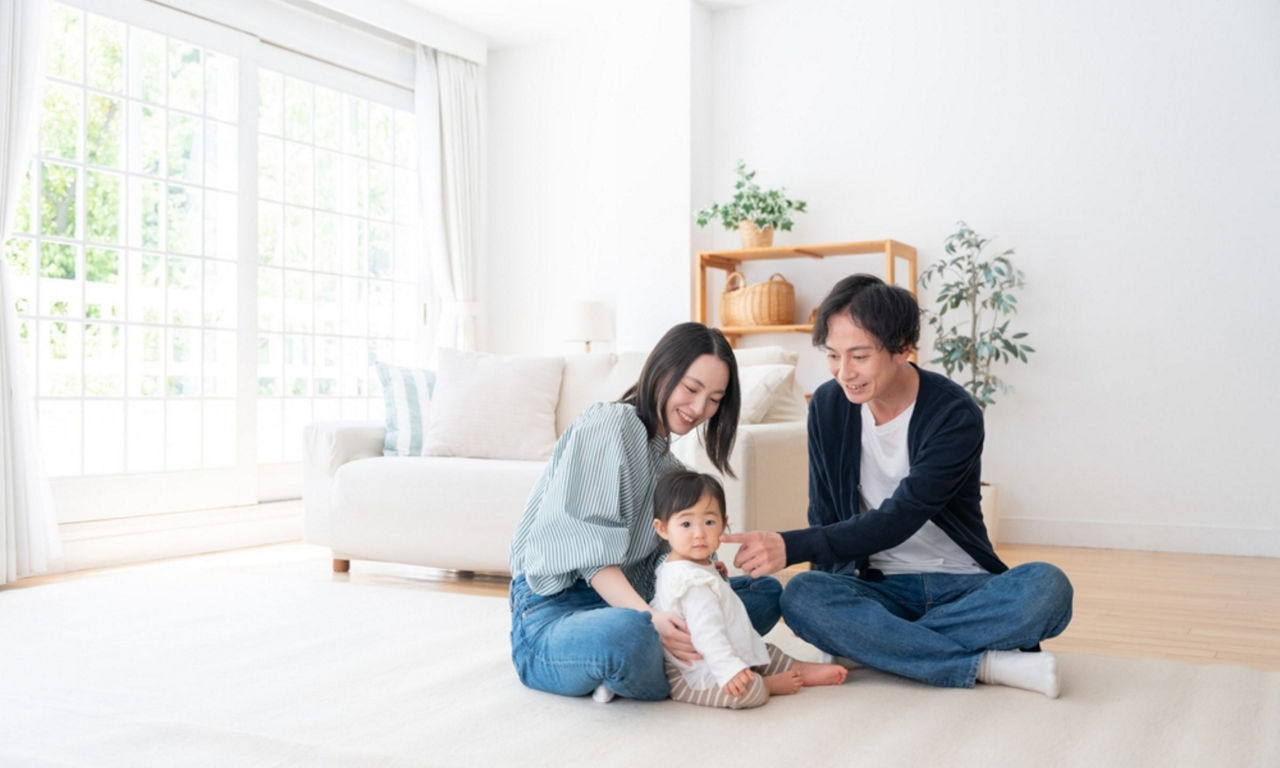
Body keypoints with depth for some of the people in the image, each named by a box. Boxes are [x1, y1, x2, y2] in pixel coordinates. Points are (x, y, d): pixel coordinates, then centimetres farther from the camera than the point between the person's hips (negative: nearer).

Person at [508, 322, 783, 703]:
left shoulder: (666, 462, 21)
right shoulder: (610, 423, -9)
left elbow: (654, 557, 14)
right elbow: (590, 552, -19)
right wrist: (647, 617, -31)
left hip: (626, 601, 9)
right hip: (554, 610, -9)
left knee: (766, 591, 5)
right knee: (630, 634, -42)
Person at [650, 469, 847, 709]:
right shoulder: (694, 580, -26)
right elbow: (706, 632, -33)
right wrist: (728, 670, -36)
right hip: (693, 678, -12)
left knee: (767, 652, 24)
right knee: (750, 689, -32)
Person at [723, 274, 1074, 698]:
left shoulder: (956, 414, -15)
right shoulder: (828, 406, -1)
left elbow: (900, 519, -23)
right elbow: (825, 517, 4)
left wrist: (790, 546, -32)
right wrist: (828, 603, -11)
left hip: (962, 587, -2)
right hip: (877, 587, 2)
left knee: (1047, 586, -31)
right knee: (801, 596, -30)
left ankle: (867, 646, -27)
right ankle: (989, 665, -27)